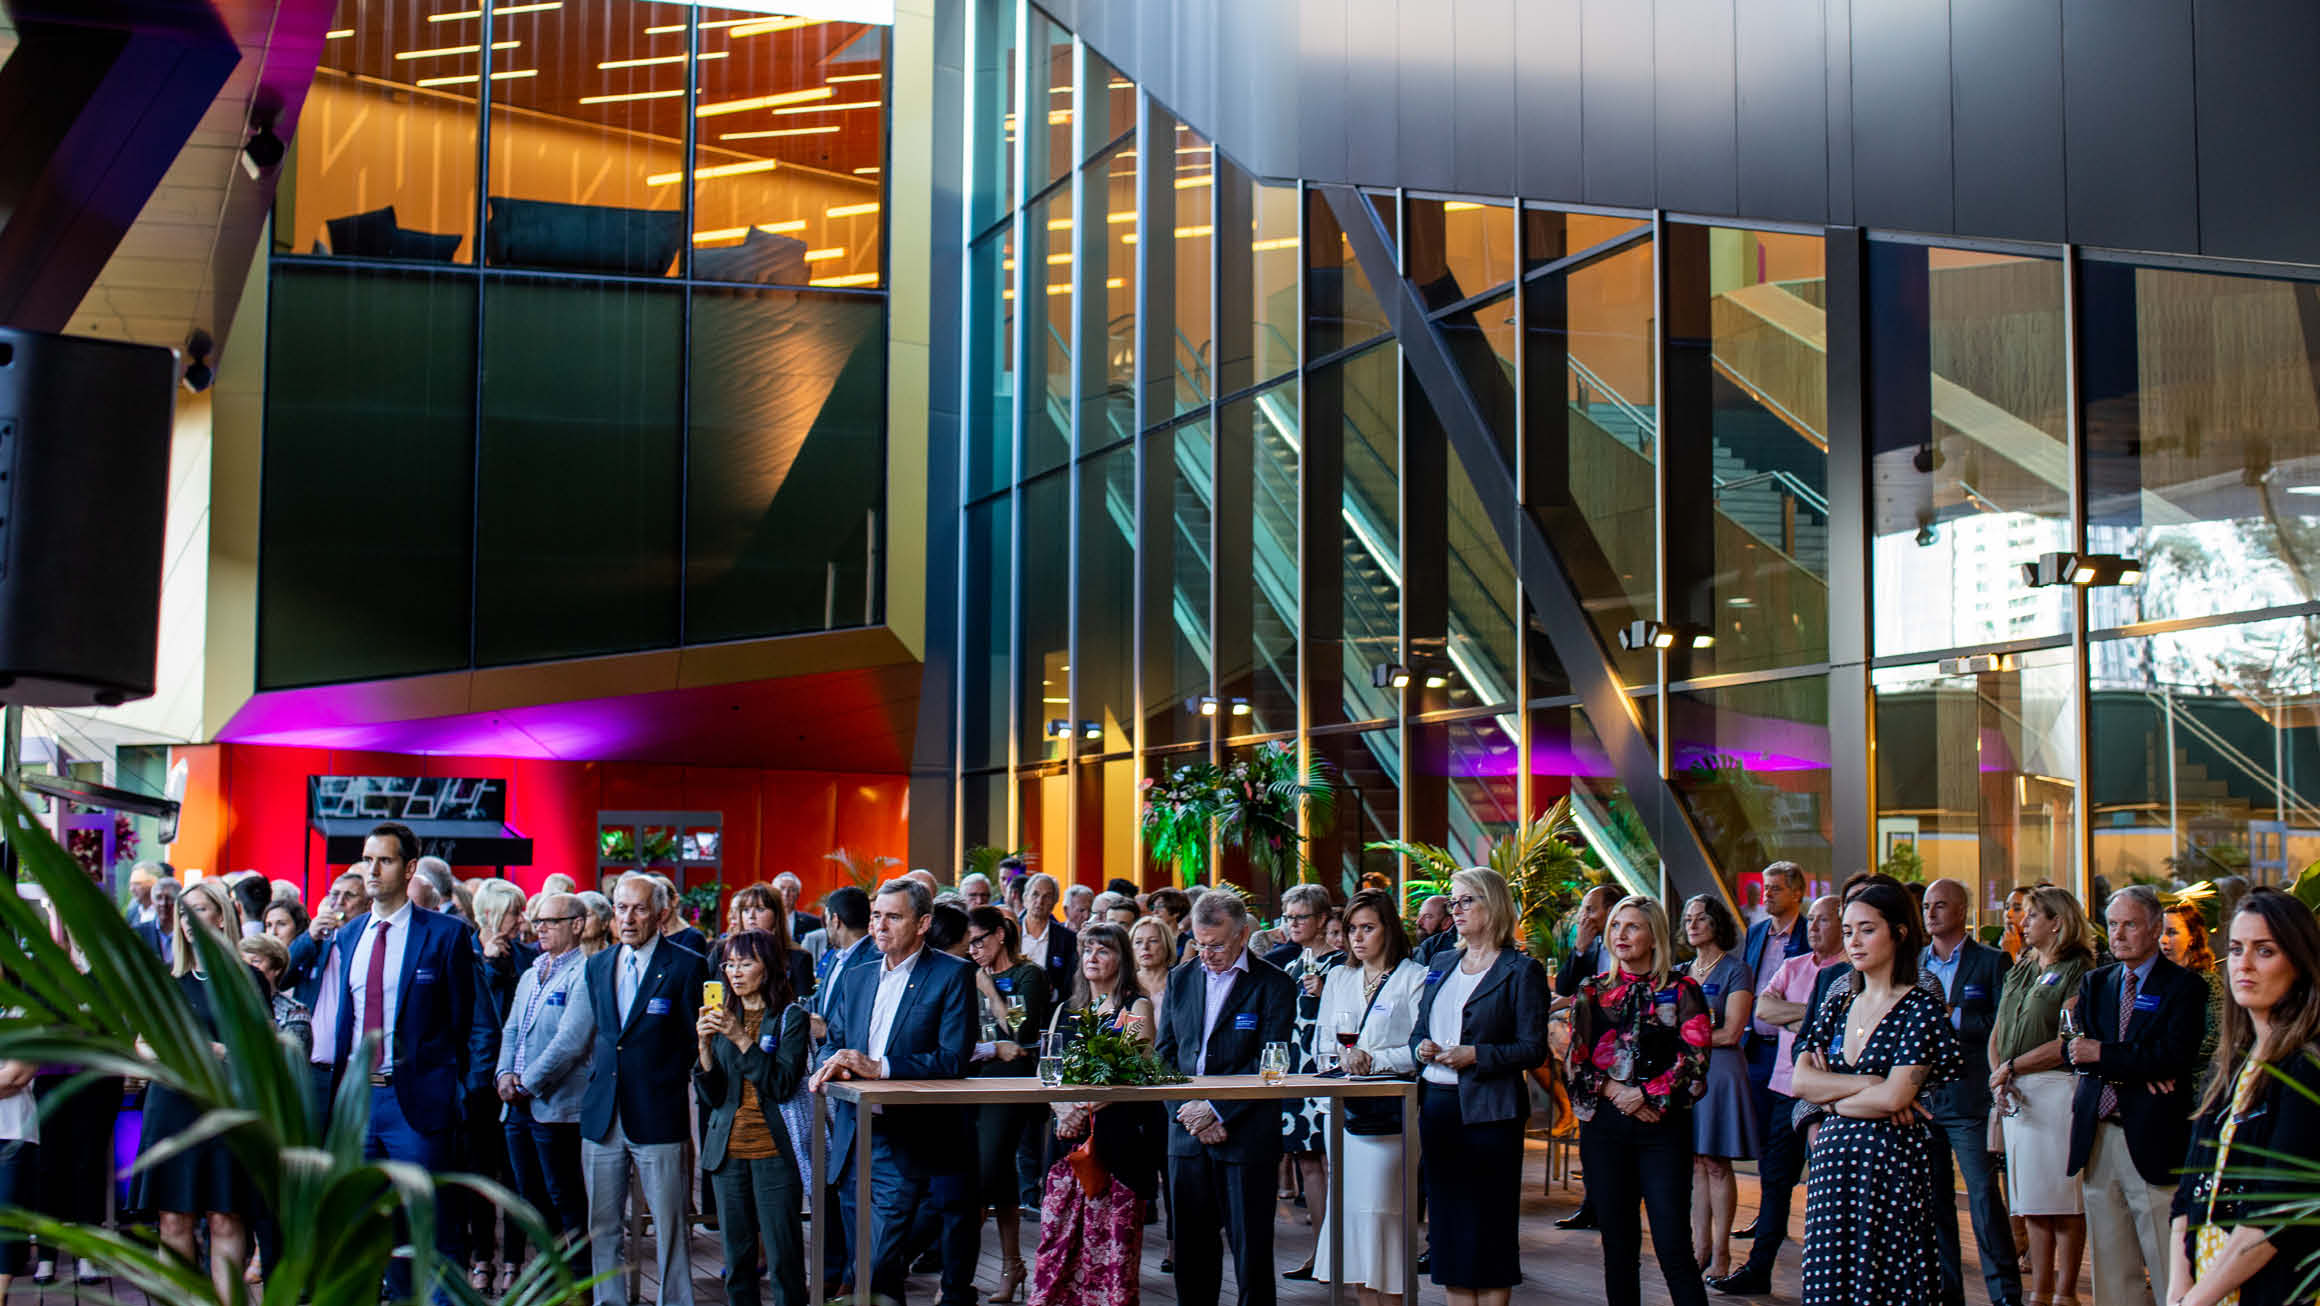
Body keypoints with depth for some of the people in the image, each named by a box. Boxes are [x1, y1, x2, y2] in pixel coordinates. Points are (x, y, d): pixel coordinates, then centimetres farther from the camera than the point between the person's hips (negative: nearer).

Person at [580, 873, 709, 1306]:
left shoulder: (687, 966, -4)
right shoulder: (597, 966, 12)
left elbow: (696, 1045, -3)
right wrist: (598, 1079, 13)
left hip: (659, 1119, -5)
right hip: (602, 1118, 5)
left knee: (670, 1226, 0)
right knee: (601, 1226, 10)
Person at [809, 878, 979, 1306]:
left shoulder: (952, 975, -6)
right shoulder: (857, 977, 15)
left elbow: (953, 1059, -14)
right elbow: (835, 1041, 17)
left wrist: (879, 1067, -22)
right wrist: (832, 1064, -8)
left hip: (907, 1144, -6)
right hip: (855, 1137, 6)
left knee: (876, 1267, -3)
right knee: (865, 1262, 6)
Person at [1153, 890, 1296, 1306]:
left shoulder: (1274, 985, -4)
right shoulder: (1181, 979, 12)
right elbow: (1164, 1053, 11)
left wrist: (1215, 1111, -14)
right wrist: (1187, 1110, -4)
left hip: (1246, 1134, -4)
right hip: (1187, 1131, 5)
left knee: (1251, 1246, -1)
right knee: (1190, 1245, 7)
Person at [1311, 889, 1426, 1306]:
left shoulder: (1413, 978, -2)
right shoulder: (1338, 978, 17)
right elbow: (1324, 1045, 17)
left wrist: (1374, 1061, -17)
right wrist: (1344, 1059, -4)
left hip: (1389, 1115, -6)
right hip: (1344, 1112, 6)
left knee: (1379, 1212, -7)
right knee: (1348, 1211, 4)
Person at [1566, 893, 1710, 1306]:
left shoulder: (1682, 990, 3)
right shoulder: (1592, 990, 11)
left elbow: (1694, 1059, -4)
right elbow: (1575, 1061, 7)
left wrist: (1646, 1095, -12)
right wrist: (1613, 1090, -8)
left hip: (1663, 1126, -3)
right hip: (1605, 1125, 3)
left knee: (1674, 1245, -9)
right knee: (1617, 1243, 5)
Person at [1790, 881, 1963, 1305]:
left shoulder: (1921, 1009, -6)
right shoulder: (1838, 1005, 11)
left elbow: (1894, 1098, -15)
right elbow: (1801, 1080, 0)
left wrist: (1830, 1094, -2)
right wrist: (1869, 1084, -11)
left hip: (1891, 1162, -5)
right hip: (1832, 1159, 5)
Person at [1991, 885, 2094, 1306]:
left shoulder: (2076, 972, -6)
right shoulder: (2018, 972, 18)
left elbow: (2068, 1043, -15)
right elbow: (1997, 1033, 17)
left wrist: (2012, 1067, -10)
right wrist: (1998, 1077, -1)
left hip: (2057, 1090, -7)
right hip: (2016, 1094, 7)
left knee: (2064, 1199, -3)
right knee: (2032, 1200, 9)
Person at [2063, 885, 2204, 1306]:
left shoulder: (2184, 987, -1)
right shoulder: (2094, 983, 15)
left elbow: (2175, 1056, -14)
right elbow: (2073, 1049, 2)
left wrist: (2103, 1055, -12)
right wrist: (2134, 1069, -13)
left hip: (2152, 1143, -5)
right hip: (2098, 1137, 5)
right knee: (2112, 1271, 9)